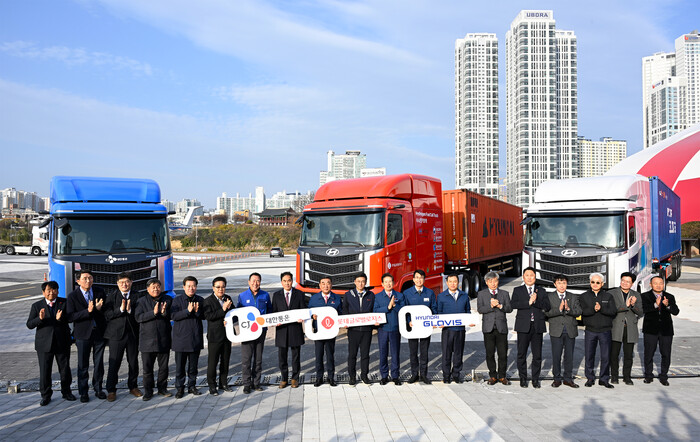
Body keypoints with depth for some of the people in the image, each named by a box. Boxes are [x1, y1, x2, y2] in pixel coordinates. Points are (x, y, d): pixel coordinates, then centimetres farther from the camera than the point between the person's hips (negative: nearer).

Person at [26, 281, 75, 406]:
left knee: (65, 369, 8)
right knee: (44, 371, 4)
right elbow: (29, 325, -4)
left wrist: (60, 319, -25)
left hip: (62, 343, 0)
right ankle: (45, 395, 20)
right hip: (44, 344, 0)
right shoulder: (36, 306, 2)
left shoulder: (64, 303, 2)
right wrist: (40, 318, -23)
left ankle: (66, 392, 25)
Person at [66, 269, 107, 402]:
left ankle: (98, 389, 24)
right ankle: (83, 392, 17)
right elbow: (70, 317, -13)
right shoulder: (72, 296, -5)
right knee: (83, 365, 5)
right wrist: (88, 311, -25)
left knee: (99, 364, 10)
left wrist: (99, 309, -16)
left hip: (99, 332, 2)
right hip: (83, 334, -2)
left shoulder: (100, 292, 3)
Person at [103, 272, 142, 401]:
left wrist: (130, 310, -19)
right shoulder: (112, 297, 3)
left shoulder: (137, 296, 4)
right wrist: (120, 309, -19)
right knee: (114, 363, 1)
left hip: (133, 334, 2)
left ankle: (133, 387, 27)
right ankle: (111, 390, 12)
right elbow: (107, 315, -7)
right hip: (116, 334, -1)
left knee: (133, 362, 11)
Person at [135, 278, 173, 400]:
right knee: (147, 367, 2)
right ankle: (148, 391, 14)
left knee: (164, 366, 9)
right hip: (147, 339, -1)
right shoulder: (142, 301, 3)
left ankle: (162, 388, 23)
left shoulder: (168, 300, 7)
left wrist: (164, 312, -18)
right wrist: (153, 313, -20)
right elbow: (138, 317, -9)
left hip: (164, 339, 2)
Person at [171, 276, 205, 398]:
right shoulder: (177, 300, -1)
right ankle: (179, 388, 13)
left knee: (193, 364, 10)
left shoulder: (200, 300, 7)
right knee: (180, 365, 2)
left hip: (196, 337, 2)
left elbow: (204, 316, 5)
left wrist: (197, 311, -15)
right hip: (181, 337, -2)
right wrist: (188, 311, -21)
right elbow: (173, 315, -11)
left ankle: (192, 386, 22)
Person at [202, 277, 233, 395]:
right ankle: (212, 386, 10)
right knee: (213, 362, 0)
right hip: (214, 336, -5)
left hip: (227, 335, 5)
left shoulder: (228, 298, 9)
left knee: (225, 361, 13)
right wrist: (223, 310, -24)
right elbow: (208, 316, -20)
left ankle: (223, 383, 26)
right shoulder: (208, 301, -8)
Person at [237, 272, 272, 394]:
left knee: (258, 358, 10)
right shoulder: (242, 296, 1)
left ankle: (256, 383, 20)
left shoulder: (265, 295, 5)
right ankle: (247, 384, 5)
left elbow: (270, 311, 14)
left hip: (261, 330, 2)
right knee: (246, 358, -4)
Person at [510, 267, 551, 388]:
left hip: (538, 326, 1)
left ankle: (535, 379, 15)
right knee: (522, 354, 3)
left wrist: (535, 301, -15)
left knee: (537, 355, 3)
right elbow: (513, 304, -10)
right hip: (523, 326, -1)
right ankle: (523, 379, 15)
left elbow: (547, 306, -1)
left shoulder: (541, 291, 12)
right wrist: (529, 302, -18)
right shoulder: (517, 290, 7)